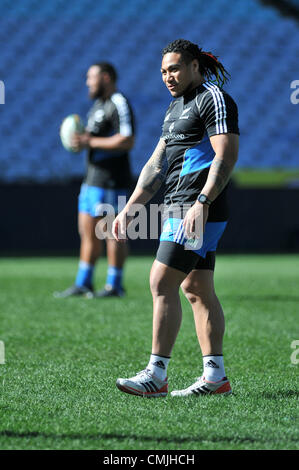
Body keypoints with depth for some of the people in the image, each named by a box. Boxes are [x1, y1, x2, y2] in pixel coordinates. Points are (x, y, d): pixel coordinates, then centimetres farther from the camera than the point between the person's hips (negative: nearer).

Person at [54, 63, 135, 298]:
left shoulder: (119, 104, -13)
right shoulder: (99, 104, 18)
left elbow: (127, 141, -23)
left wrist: (89, 142, -19)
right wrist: (80, 139, 5)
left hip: (111, 181, -10)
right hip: (93, 179, 10)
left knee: (111, 233, -5)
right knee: (87, 232, 11)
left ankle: (115, 286, 1)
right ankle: (83, 284, 16)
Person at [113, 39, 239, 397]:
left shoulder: (214, 99, -8)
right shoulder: (176, 107, 22)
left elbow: (227, 156, -18)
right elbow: (156, 164, 22)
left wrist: (202, 202, -27)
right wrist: (130, 208, 16)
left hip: (200, 210, -10)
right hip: (179, 207, 10)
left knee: (162, 283, -13)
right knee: (197, 289, 8)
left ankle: (156, 375, -12)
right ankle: (215, 377, 10)